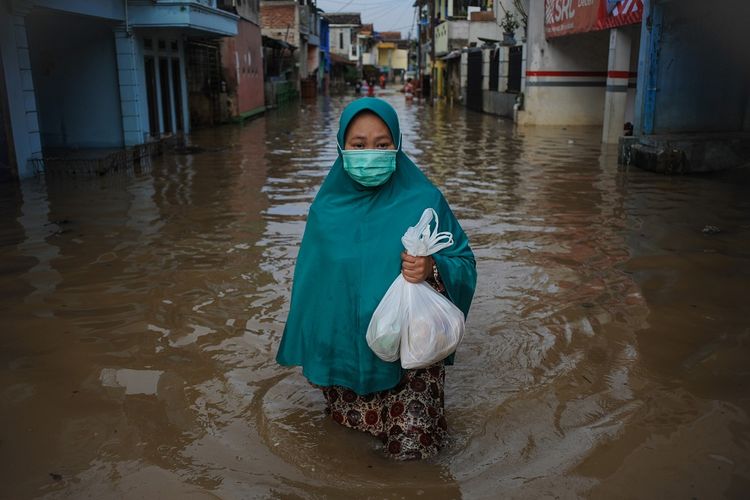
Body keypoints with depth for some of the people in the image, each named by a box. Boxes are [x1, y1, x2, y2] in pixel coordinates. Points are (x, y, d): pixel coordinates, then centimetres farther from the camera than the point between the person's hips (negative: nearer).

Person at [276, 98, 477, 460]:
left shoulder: (423, 201, -10)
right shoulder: (327, 208, -3)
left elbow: (464, 264, -6)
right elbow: (311, 281, 7)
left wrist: (432, 269, -29)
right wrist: (312, 348, 9)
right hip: (344, 348, 3)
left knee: (411, 448, -4)